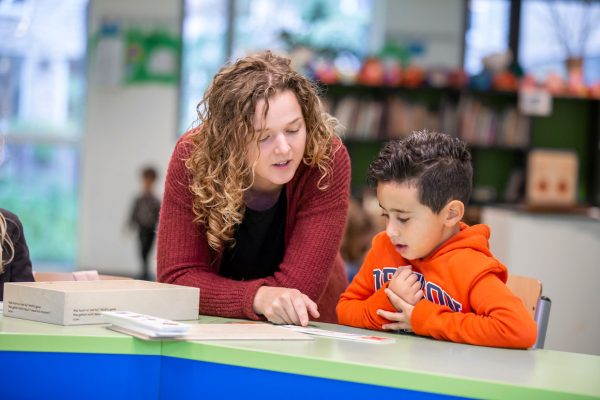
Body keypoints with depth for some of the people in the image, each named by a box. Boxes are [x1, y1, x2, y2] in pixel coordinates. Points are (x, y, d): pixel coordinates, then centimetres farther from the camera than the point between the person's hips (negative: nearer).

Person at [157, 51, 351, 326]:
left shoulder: (327, 159, -21)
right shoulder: (193, 157, -17)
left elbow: (298, 287, -22)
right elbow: (177, 276, -18)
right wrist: (257, 297, -32)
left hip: (306, 330, -1)